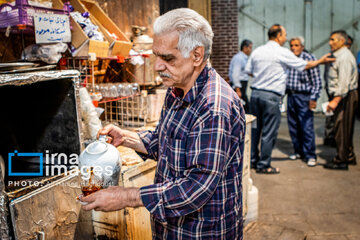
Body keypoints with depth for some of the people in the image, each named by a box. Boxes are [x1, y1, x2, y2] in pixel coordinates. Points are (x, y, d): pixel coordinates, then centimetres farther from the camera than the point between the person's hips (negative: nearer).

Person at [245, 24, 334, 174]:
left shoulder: (257, 51, 7)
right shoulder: (283, 53, -7)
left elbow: (249, 71, 14)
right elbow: (304, 65, 4)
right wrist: (321, 61, 20)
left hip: (255, 92, 6)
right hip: (271, 96, -6)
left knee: (255, 128, 15)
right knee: (269, 132, 3)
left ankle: (252, 160, 26)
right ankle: (263, 165, 10)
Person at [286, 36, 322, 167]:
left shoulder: (309, 58, -5)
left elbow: (317, 81, -7)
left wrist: (313, 98, -14)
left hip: (304, 97, -5)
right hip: (291, 96, 5)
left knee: (307, 127, -7)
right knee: (293, 126, 9)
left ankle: (310, 156, 2)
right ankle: (299, 151, 23)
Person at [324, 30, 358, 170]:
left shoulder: (344, 57, -16)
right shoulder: (339, 55, 18)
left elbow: (344, 82, -25)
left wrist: (336, 100, -31)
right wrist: (335, 98, 15)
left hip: (345, 96, -11)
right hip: (344, 96, 11)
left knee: (341, 128, -6)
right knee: (346, 129, 17)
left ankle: (341, 161, -1)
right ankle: (349, 157, 28)